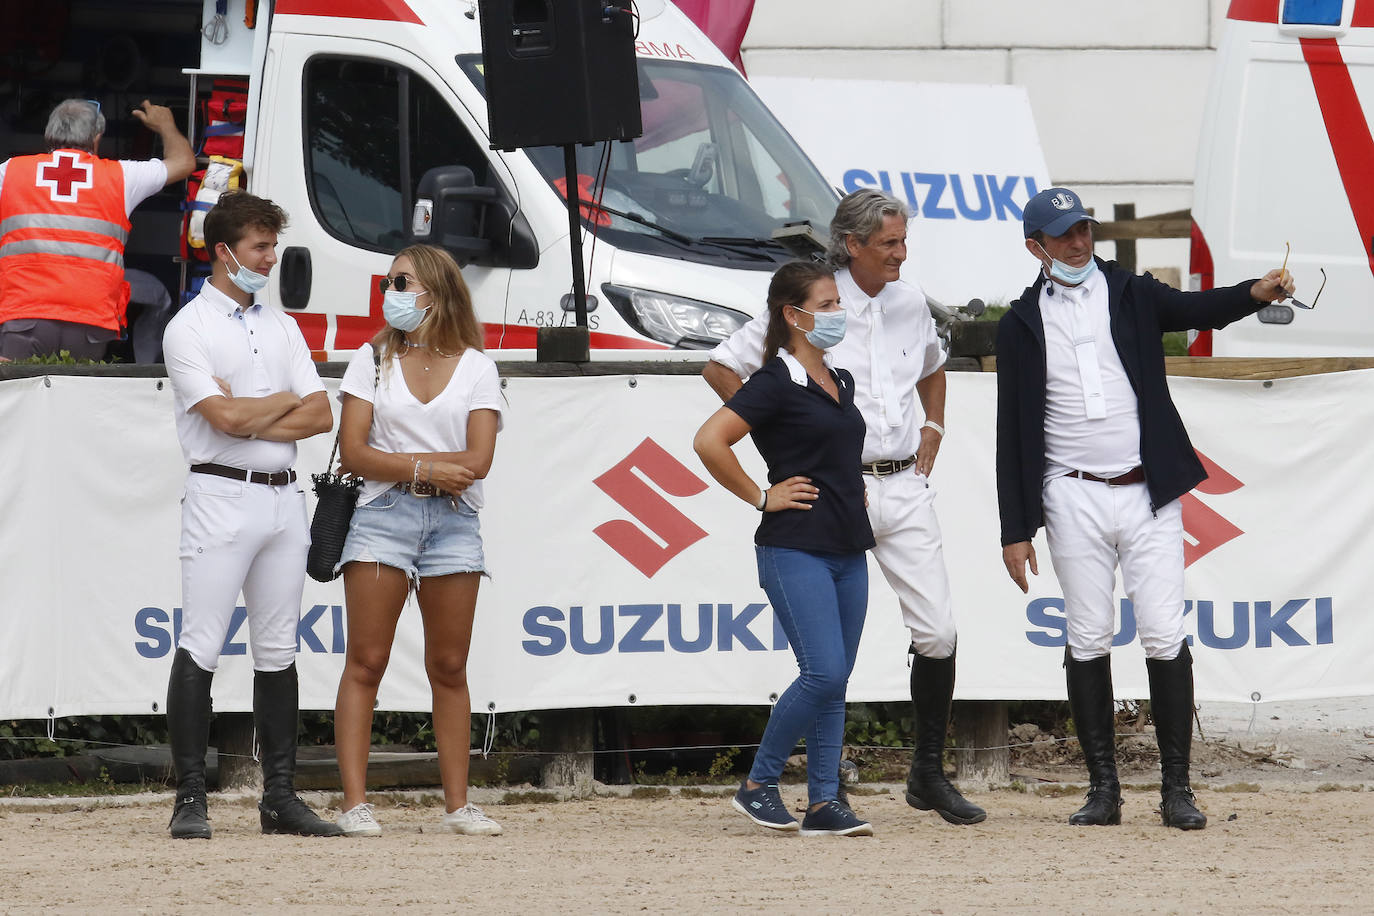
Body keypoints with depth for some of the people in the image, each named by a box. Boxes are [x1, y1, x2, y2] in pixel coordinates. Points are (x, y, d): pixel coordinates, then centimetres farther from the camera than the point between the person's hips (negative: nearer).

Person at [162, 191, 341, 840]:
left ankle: (279, 796, 9)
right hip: (222, 495, -6)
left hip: (284, 498, 6)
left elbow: (321, 416, 6)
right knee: (201, 649, -9)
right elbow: (226, 419, -15)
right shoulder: (188, 329, -3)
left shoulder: (282, 327, 16)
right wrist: (287, 400, 1)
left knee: (277, 651, 7)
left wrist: (250, 416, -8)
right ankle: (190, 798, -9)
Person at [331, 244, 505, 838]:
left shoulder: (475, 366, 7)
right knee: (365, 662, -5)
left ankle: (457, 804, 9)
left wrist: (396, 463, -9)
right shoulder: (373, 360, 8)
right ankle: (355, 803, -7)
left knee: (449, 667, 4)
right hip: (382, 518, -1)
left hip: (453, 523, 1)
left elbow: (477, 461, -5)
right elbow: (353, 453, -2)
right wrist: (427, 467, -11)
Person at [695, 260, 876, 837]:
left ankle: (824, 802, 6)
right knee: (824, 673, -15)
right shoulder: (776, 383, -9)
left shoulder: (841, 383, 16)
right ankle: (757, 785, -3)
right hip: (795, 550, -8)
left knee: (836, 680, 5)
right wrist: (760, 497, -12)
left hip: (848, 548, 8)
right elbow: (709, 441, -19)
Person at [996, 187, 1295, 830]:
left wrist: (1257, 293, -30)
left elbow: (1195, 311, -8)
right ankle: (1103, 788, 7)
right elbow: (1013, 433, 6)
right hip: (1074, 498, 0)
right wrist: (1014, 530, 1)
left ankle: (1177, 789, -2)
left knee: (1164, 638, -5)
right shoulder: (1022, 324, 7)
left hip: (1147, 493, 0)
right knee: (1088, 642, 1)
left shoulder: (1131, 295, 8)